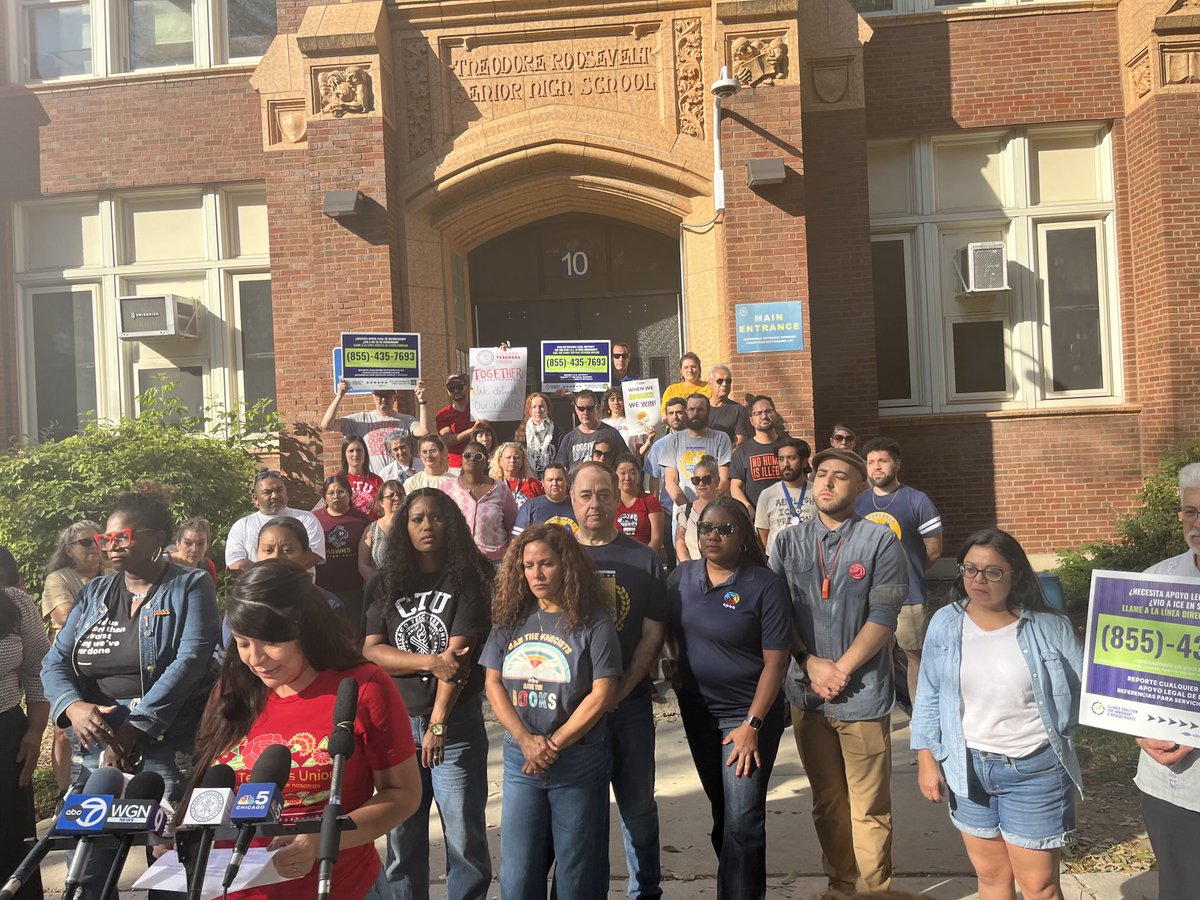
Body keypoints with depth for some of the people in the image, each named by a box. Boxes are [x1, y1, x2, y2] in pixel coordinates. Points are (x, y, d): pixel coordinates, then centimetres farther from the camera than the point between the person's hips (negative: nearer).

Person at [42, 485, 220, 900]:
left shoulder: (191, 586, -3)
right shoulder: (94, 593, 13)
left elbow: (191, 660, -14)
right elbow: (55, 662, 7)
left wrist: (137, 726, -22)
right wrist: (74, 706, -14)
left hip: (168, 746, -4)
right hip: (95, 744, 5)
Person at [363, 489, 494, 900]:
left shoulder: (468, 578, -5)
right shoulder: (386, 582, 6)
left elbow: (458, 656, -13)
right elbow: (371, 651, -2)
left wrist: (437, 724, -19)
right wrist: (430, 661, -16)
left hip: (457, 723, -3)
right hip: (397, 721, 3)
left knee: (464, 838, 4)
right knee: (401, 840, 12)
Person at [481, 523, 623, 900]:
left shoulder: (593, 622, -7)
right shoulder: (511, 618, 4)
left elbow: (602, 694, -11)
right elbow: (493, 684, 2)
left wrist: (553, 744, -13)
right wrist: (526, 740, -10)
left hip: (578, 763, -3)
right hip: (520, 760, 3)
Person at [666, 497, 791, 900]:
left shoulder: (764, 585, -15)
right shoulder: (682, 576, 0)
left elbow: (775, 661, -15)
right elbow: (670, 633, 11)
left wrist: (752, 724, -18)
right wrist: (678, 676, -2)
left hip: (747, 712, -5)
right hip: (697, 710, 5)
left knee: (742, 819, -6)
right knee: (722, 811, 20)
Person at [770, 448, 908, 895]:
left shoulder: (880, 541, -5)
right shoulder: (788, 541, 5)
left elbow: (883, 617, -10)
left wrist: (840, 670, -14)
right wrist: (811, 663, -10)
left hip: (862, 693, -3)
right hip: (806, 692, 3)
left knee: (869, 807, 6)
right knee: (826, 801, 17)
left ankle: (875, 888, 23)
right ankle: (839, 882, 33)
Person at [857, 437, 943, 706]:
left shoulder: (918, 502, -5)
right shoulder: (858, 503, 7)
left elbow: (933, 550, -1)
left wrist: (909, 573, 7)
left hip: (907, 594, -4)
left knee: (914, 654, 5)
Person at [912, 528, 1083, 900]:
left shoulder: (1050, 626, -9)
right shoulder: (944, 623, -3)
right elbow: (929, 696, 2)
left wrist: (1057, 732, -4)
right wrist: (927, 760, 0)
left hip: (1035, 770, -2)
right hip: (968, 768, 2)